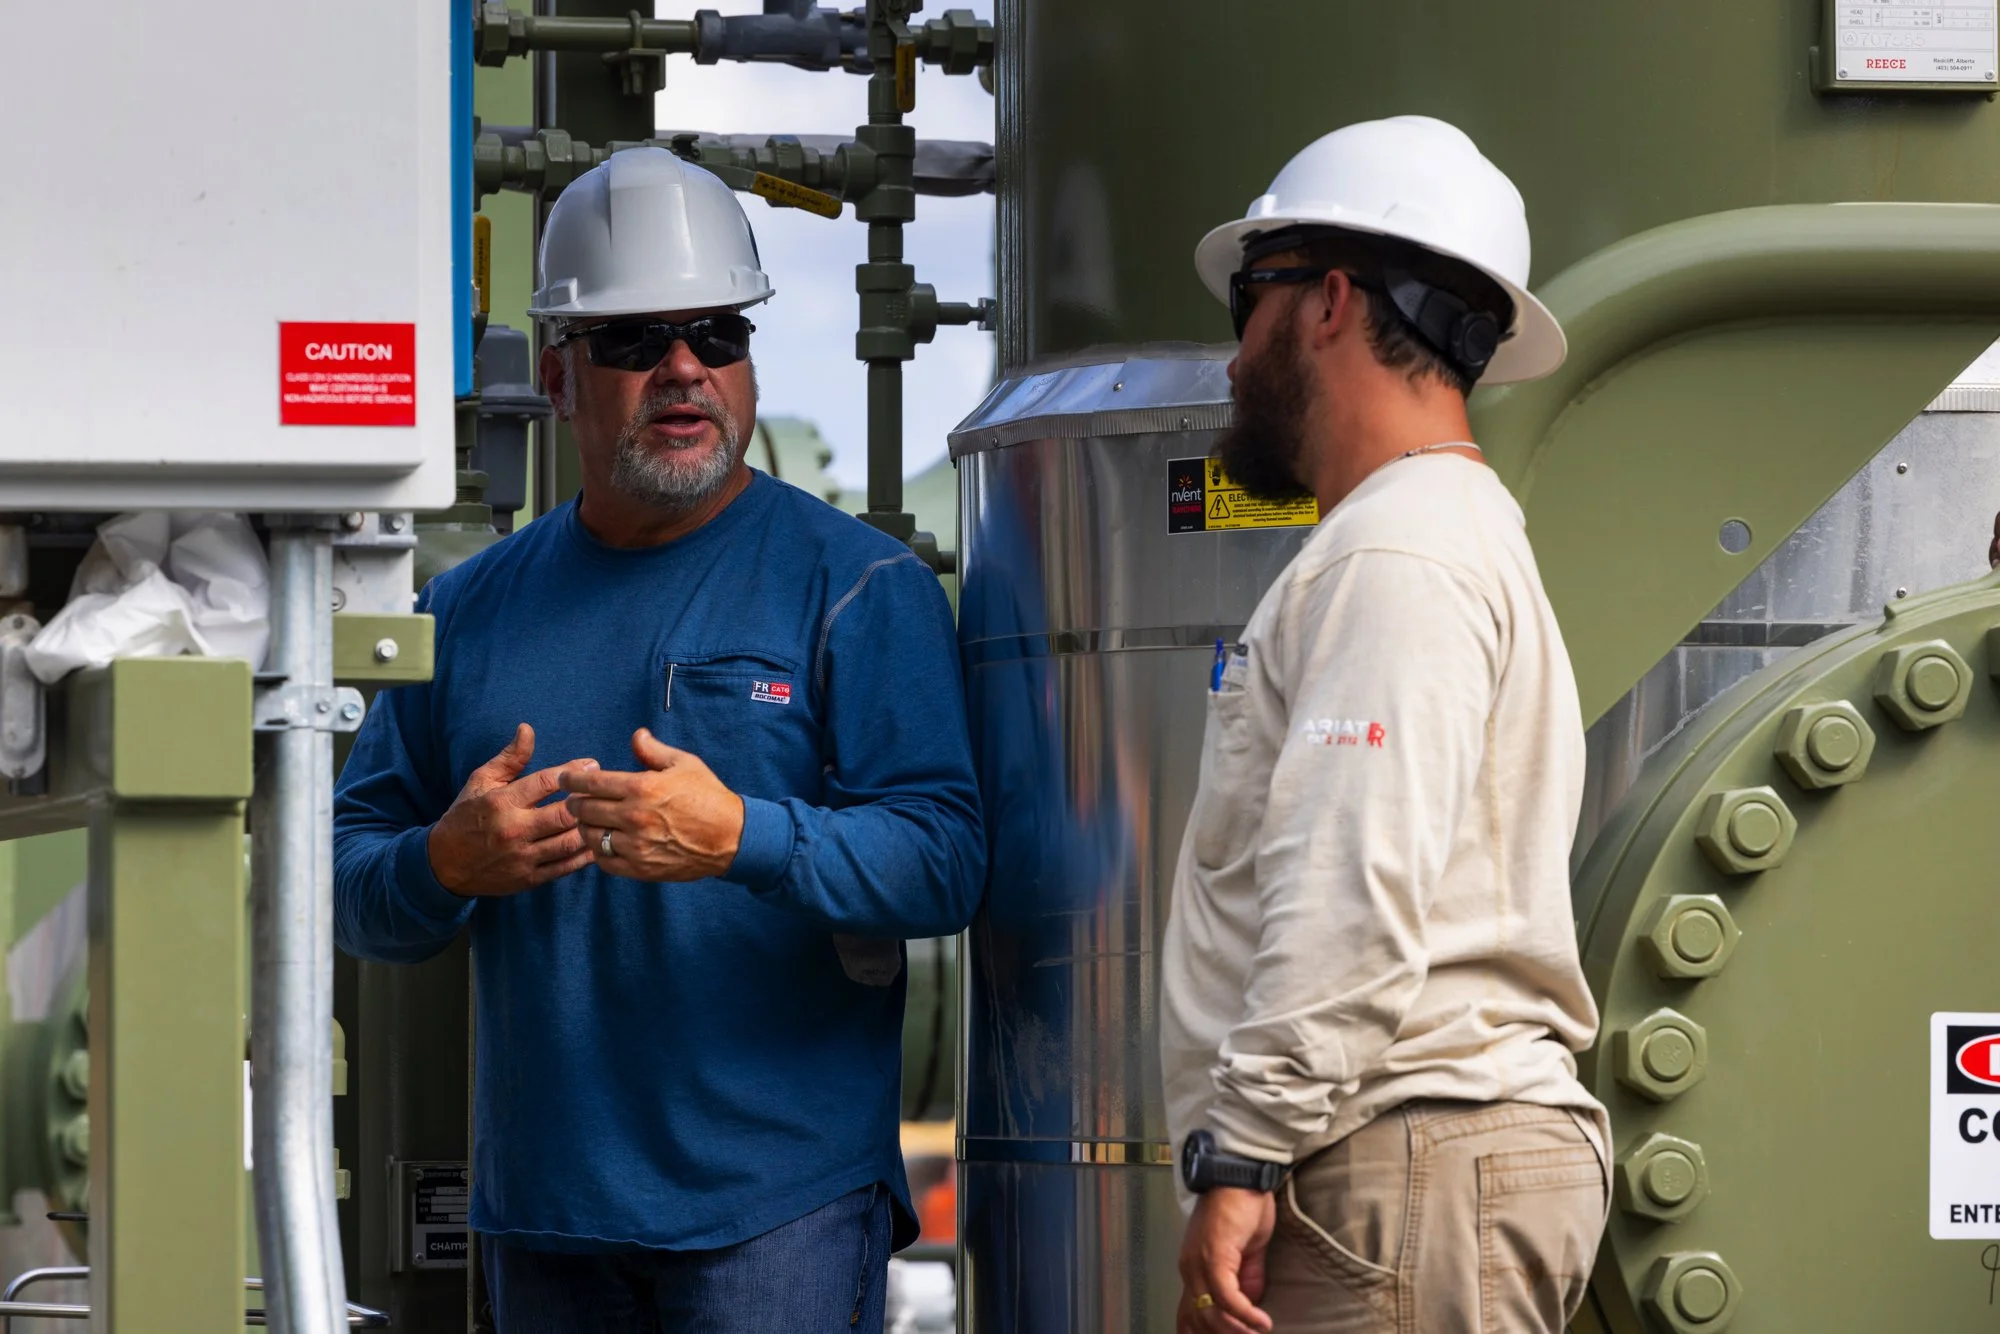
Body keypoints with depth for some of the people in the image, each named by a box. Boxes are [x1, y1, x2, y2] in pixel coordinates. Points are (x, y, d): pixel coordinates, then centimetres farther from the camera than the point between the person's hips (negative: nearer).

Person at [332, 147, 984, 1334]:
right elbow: (354, 877, 12)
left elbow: (944, 863, -11)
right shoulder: (476, 607, 14)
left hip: (777, 1203, -5)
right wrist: (447, 864, -10)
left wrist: (741, 838, -25)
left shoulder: (855, 586, 0)